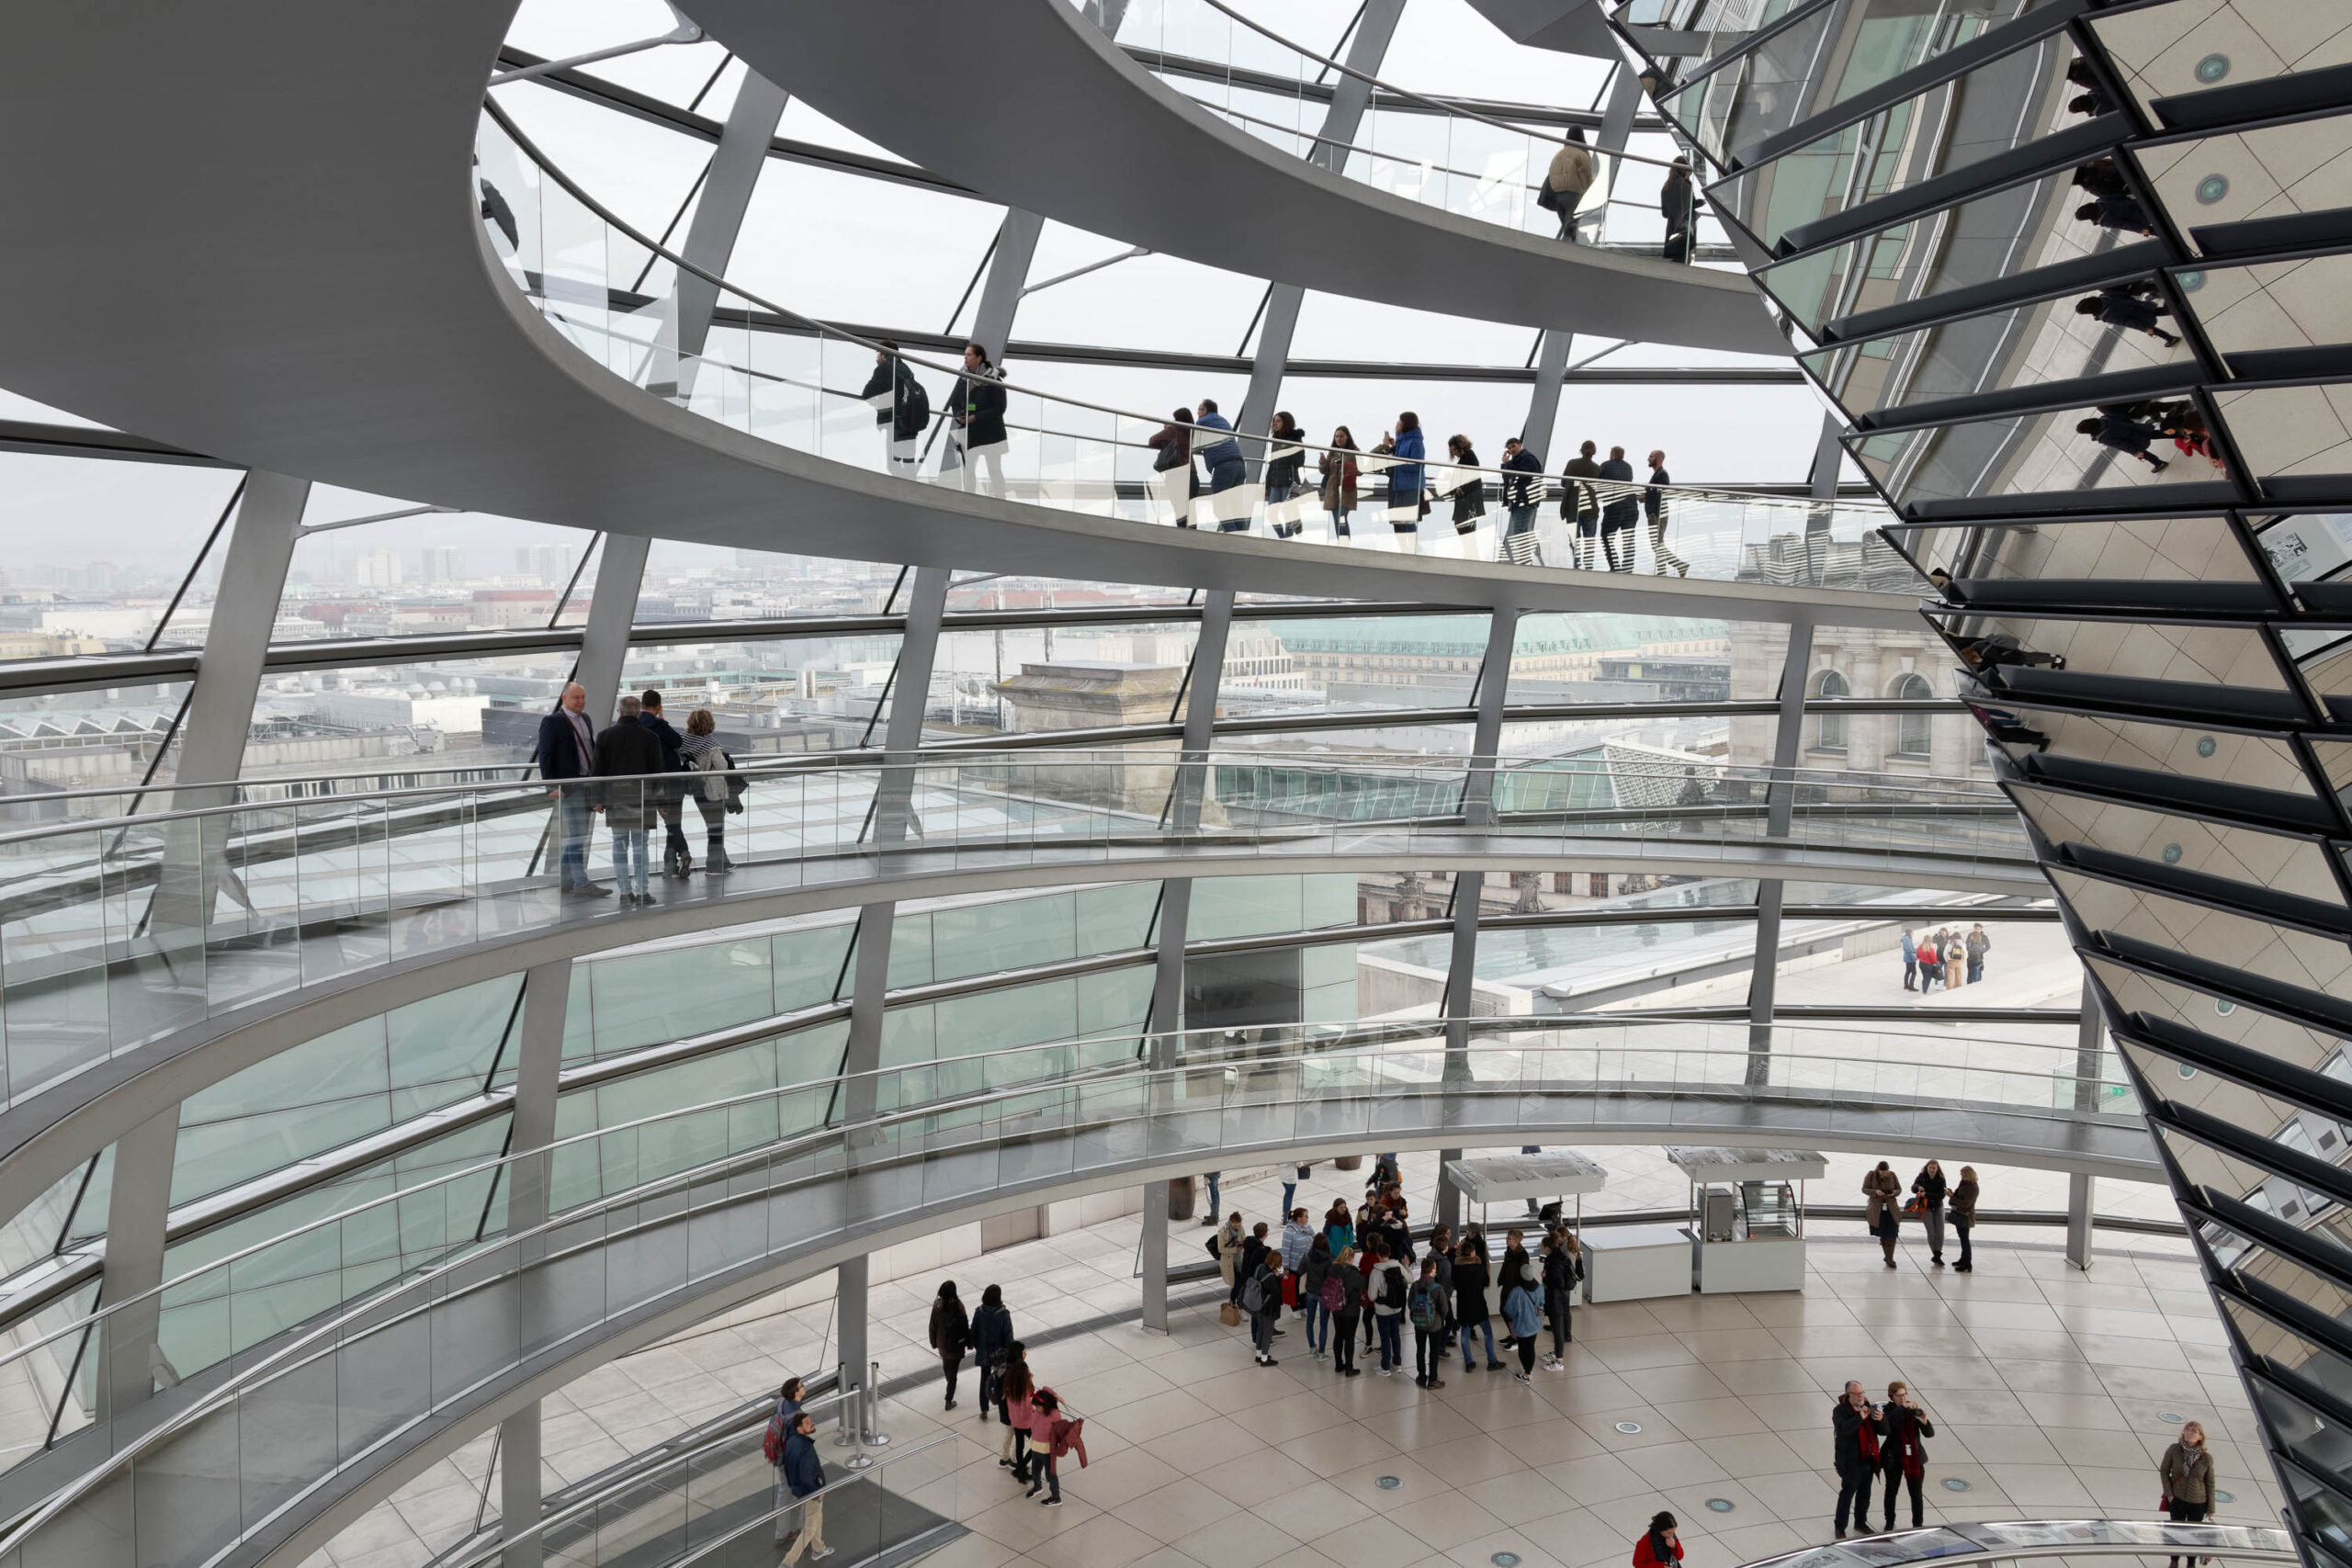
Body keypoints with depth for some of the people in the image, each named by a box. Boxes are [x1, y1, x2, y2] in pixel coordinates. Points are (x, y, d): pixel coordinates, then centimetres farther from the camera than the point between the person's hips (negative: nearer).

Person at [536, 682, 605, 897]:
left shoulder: (585, 718, 15)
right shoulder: (552, 722, -7)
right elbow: (545, 756, -10)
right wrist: (551, 787, -17)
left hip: (588, 784, 8)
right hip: (569, 787, -8)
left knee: (580, 835, 9)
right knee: (577, 835, -9)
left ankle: (564, 878, 18)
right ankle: (581, 882, -8)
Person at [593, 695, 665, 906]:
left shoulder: (605, 736, 2)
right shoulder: (649, 737, -2)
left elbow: (599, 770, 3)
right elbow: (657, 770, -1)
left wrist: (599, 800, 8)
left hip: (614, 797, 1)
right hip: (641, 798, -1)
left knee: (619, 844, 6)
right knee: (639, 845, 0)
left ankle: (625, 892, 6)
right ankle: (642, 892, 0)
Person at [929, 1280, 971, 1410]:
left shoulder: (937, 1305, -15)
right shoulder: (957, 1306, -23)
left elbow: (933, 1325, -5)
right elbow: (965, 1326, -16)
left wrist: (934, 1342, 9)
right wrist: (969, 1342, -1)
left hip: (942, 1342, 4)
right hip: (956, 1344, -4)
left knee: (946, 1364, 31)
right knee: (953, 1370, 6)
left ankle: (949, 1383, 59)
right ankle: (949, 1401, 7)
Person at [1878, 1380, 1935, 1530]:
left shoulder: (1914, 1410, -2)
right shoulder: (1888, 1410, -9)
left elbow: (1930, 1433, -5)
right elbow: (1885, 1428, -31)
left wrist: (1924, 1422, -28)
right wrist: (1903, 1408, -37)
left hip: (1914, 1458, 1)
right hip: (1893, 1458, -1)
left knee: (1916, 1494, 5)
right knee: (1891, 1491, 13)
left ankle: (1918, 1525, 20)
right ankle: (1889, 1522, 31)